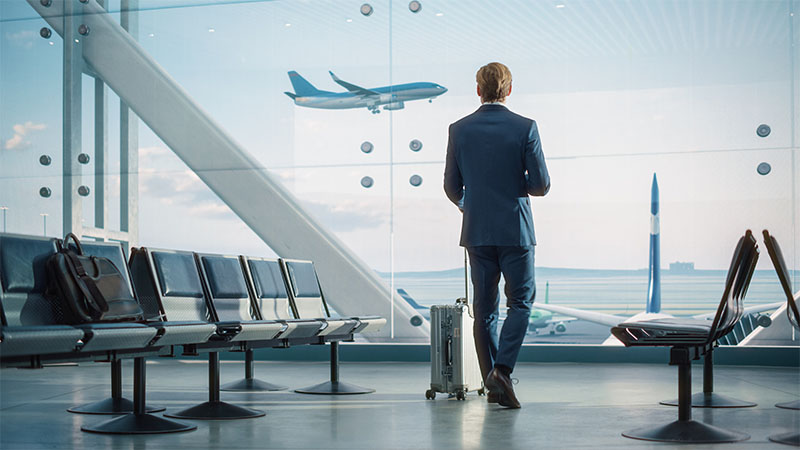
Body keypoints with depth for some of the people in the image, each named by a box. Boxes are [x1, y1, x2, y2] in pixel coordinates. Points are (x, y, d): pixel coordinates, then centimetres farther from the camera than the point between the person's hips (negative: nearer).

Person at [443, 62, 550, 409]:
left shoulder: (459, 130, -1)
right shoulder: (525, 128, -7)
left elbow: (452, 186, 5)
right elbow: (541, 185, -8)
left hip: (476, 232, 3)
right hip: (515, 230, -2)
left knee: (484, 309, 10)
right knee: (520, 302, 8)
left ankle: (493, 385, 14)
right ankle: (502, 370, -10)